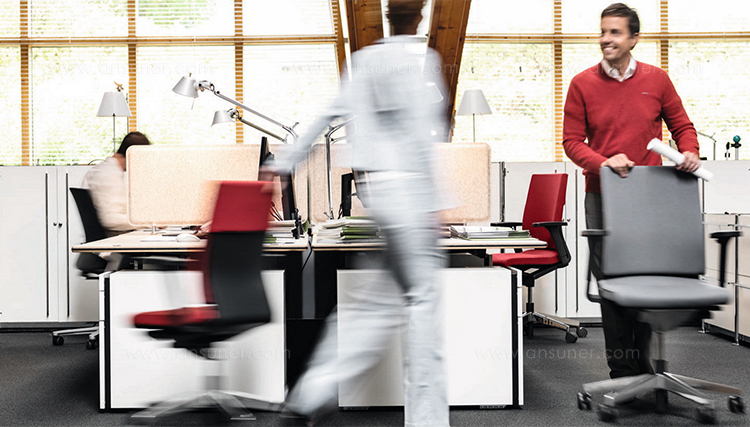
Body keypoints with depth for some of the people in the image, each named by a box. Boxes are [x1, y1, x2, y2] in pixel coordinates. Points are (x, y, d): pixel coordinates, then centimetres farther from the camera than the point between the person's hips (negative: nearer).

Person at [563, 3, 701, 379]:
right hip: (602, 197, -1)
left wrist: (690, 153, -6)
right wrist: (602, 162, -15)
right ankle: (622, 372, 8)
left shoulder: (657, 80, 7)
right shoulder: (582, 84, 3)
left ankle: (642, 363, 19)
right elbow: (572, 140, 2)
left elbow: (682, 126, 15)